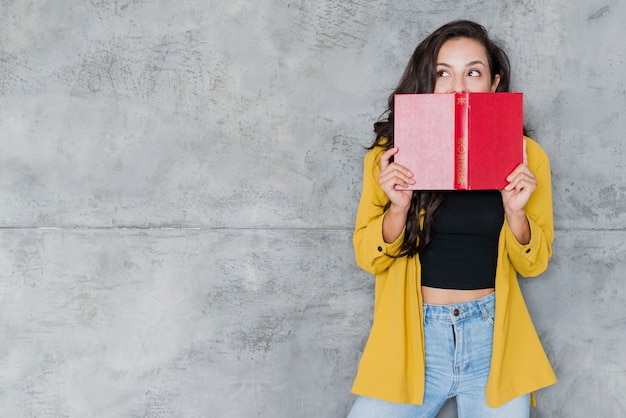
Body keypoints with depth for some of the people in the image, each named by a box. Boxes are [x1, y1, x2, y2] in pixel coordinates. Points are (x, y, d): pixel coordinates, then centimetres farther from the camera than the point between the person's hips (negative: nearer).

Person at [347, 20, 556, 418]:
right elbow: (368, 258, 1)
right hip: (411, 338, 0)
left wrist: (515, 212, -14)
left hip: (494, 340, 1)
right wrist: (399, 207, -17)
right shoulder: (392, 154, -1)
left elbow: (534, 263, 6)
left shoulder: (525, 155, 0)